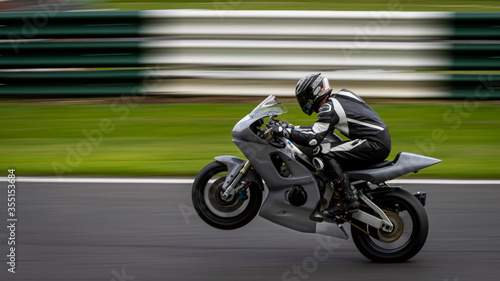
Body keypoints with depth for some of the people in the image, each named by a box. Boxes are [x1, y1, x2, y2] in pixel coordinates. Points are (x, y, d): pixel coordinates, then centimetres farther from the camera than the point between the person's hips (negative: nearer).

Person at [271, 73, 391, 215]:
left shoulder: (329, 108, -12)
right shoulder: (340, 96, 17)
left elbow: (313, 138, -20)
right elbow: (319, 128, 26)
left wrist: (284, 132, -10)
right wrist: (292, 127, 21)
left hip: (375, 144, -10)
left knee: (324, 152, -15)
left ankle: (348, 200, -18)